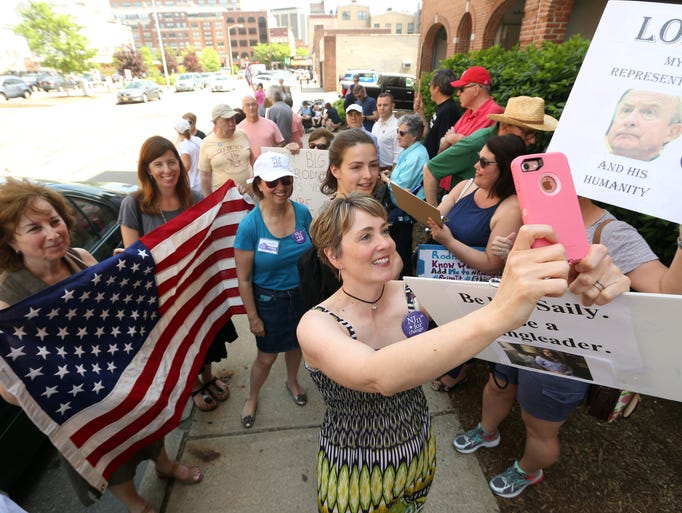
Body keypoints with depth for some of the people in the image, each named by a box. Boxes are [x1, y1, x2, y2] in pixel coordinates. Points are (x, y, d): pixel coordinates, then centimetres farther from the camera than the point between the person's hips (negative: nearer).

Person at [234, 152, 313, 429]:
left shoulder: (302, 213, -12)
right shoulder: (250, 224, -22)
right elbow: (244, 278, -15)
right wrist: (253, 317, -10)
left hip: (302, 294, 4)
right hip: (269, 299, -3)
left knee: (296, 343, 25)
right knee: (267, 356, 13)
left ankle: (292, 381, 57)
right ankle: (252, 398, 45)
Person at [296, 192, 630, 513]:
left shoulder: (415, 295, -14)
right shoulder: (316, 325, -27)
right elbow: (377, 377, -46)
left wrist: (575, 283, -44)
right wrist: (495, 315, -57)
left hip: (419, 457, 4)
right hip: (355, 474, -3)